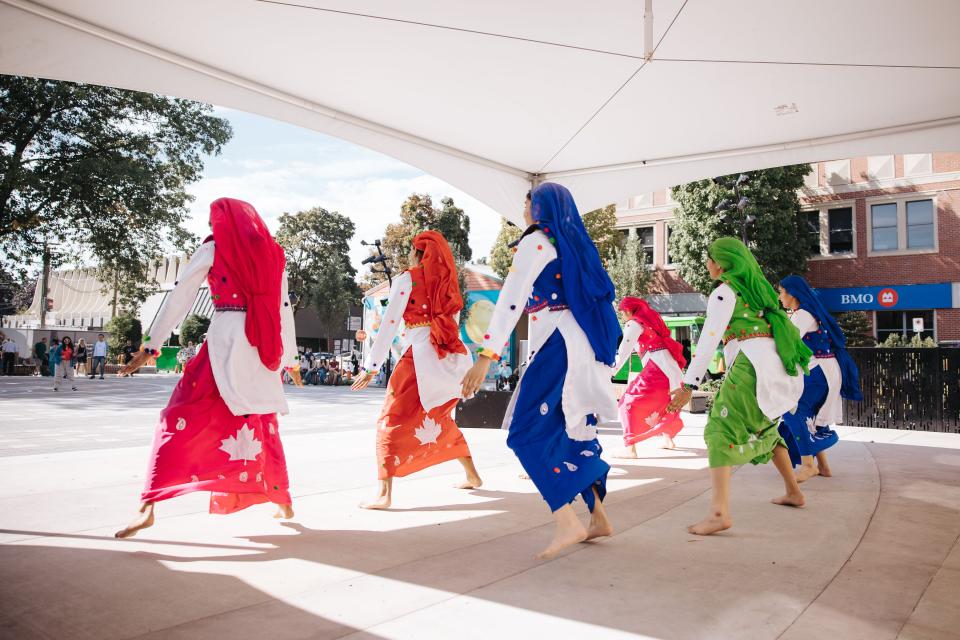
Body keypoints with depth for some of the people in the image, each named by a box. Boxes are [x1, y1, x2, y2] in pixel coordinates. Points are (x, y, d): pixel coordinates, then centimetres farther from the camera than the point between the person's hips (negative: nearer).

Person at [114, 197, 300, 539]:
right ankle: (283, 501, 24)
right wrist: (289, 358, 21)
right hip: (263, 349, 4)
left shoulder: (212, 249, 5)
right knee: (262, 426, 18)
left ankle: (148, 506, -11)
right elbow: (284, 308, 15)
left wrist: (150, 346, 7)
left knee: (181, 419, 0)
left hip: (224, 343, -4)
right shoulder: (272, 253, 14)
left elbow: (178, 299, 4)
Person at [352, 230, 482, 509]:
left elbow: (389, 325, -4)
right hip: (453, 358, 7)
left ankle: (384, 494, -4)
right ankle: (472, 476, 32)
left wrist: (370, 367, -2)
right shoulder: (448, 282, 18)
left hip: (422, 356, -6)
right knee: (439, 418, 26)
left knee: (392, 421, 2)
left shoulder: (407, 279, 1)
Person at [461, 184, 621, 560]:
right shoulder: (575, 244, 20)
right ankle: (598, 518, 19)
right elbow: (599, 297, 19)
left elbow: (511, 300, -15)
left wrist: (486, 356, -21)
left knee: (528, 434, -6)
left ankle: (567, 524, -13)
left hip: (558, 346, -9)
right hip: (585, 349, 9)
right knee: (572, 432, 15)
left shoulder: (536, 241, -4)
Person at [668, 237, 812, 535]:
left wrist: (688, 385, -15)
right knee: (764, 428, 28)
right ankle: (793, 491, 39)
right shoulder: (757, 287, 23)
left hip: (753, 363, -9)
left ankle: (720, 511, -26)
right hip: (779, 365, 9)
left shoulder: (724, 292, -2)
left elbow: (708, 341, -12)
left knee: (720, 430, -12)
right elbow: (781, 328, 26)